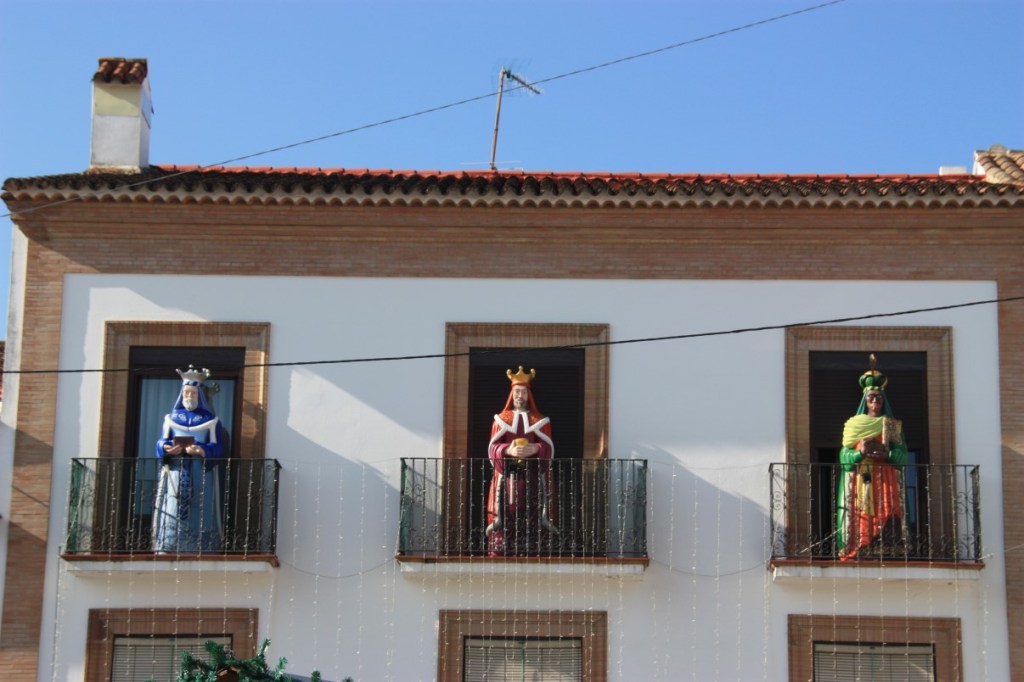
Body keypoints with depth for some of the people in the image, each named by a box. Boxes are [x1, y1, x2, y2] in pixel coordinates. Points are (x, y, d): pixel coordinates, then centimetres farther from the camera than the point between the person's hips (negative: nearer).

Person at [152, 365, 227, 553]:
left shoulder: (210, 420, 8)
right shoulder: (171, 418, 14)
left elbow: (217, 447, -1)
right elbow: (161, 443, 6)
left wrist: (202, 451, -22)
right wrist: (166, 448, -18)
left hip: (201, 475, -1)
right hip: (175, 474, 1)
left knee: (198, 514, -7)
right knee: (172, 513, -6)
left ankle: (198, 551, -9)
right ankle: (166, 550, -8)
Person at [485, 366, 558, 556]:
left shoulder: (540, 421, 11)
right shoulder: (501, 419, 11)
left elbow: (549, 449, 1)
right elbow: (493, 448, 2)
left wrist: (535, 449, -20)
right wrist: (509, 450, -19)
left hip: (533, 477, 0)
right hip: (507, 476, 0)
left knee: (531, 516, -9)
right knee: (508, 517, -9)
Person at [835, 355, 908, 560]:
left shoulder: (893, 426, 14)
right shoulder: (854, 425, 14)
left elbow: (902, 455, 2)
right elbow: (844, 456, 3)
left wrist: (884, 452, -17)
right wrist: (860, 453, -17)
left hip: (886, 482, 0)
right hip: (860, 483, 0)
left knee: (886, 519, -13)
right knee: (861, 521, -11)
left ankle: (884, 551, -18)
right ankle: (859, 554, -15)